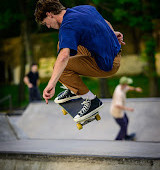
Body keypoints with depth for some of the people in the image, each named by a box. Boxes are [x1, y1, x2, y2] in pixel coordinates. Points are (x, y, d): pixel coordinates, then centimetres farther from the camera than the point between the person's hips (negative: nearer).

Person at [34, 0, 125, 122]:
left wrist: (51, 84, -46)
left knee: (60, 68, -13)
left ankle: (92, 101, -2)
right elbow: (105, 22, 21)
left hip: (108, 65, -10)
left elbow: (64, 56, -39)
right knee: (63, 44, 19)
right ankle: (74, 89, 28)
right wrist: (112, 33, 39)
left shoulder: (67, 27, -22)